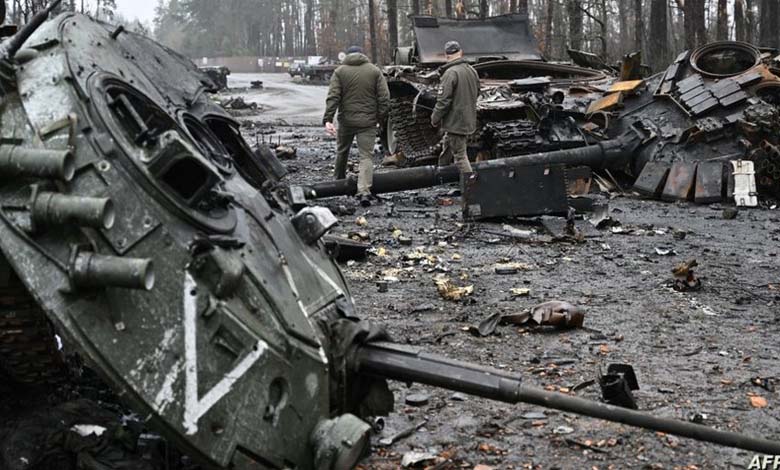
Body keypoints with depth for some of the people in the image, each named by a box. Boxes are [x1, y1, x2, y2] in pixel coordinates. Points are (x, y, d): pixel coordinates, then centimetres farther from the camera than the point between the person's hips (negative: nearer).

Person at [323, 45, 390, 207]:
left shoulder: (340, 71, 1)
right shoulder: (374, 71, 2)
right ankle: (364, 192, -18)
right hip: (368, 121, -1)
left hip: (346, 121, 1)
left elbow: (333, 97, -9)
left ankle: (339, 182, 39)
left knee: (342, 151, 22)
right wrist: (381, 118, 6)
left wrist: (328, 119, -14)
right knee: (366, 156, -2)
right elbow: (384, 98, -4)